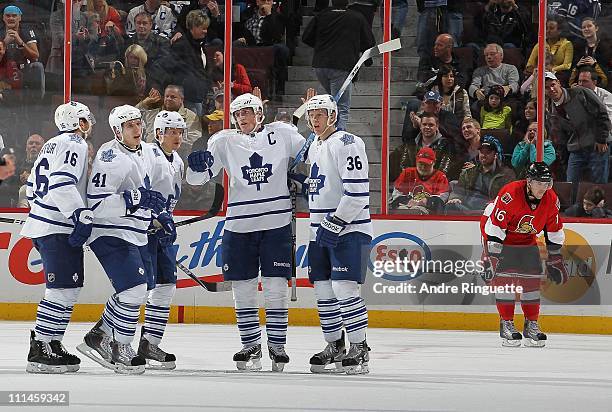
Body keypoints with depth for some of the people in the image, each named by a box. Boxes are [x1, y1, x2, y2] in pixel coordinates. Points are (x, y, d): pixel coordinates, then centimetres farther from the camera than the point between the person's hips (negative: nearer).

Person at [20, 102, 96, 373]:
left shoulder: (52, 145, 21)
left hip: (42, 225, 10)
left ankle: (50, 343, 15)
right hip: (59, 229, -10)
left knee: (68, 288, 14)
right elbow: (61, 183, -24)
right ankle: (41, 351, -14)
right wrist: (83, 216, -26)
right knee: (64, 289, -11)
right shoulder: (74, 144, -9)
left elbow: (33, 187, 26)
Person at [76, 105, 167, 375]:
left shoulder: (145, 154, 12)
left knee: (136, 291, 13)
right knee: (134, 289, -17)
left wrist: (159, 214, 20)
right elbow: (97, 203, -25)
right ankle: (120, 351, -6)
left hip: (135, 235, 10)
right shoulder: (111, 157, -18)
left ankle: (98, 337, 24)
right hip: (110, 234, -10)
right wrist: (136, 200, -30)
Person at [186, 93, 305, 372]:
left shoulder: (281, 133, 2)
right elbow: (198, 178, 0)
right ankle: (251, 345, 17)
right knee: (242, 289, 6)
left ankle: (277, 345, 8)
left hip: (276, 224, -2)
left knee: (276, 287, -2)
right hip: (239, 226, 2)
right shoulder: (224, 141, 4)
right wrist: (198, 165, -20)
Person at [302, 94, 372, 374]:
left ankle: (359, 348, -9)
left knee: (344, 288, -14)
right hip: (321, 230, 9)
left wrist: (335, 223, -21)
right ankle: (334, 345, 19)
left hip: (348, 230, -9)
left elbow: (357, 191, -20)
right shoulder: (314, 147, 17)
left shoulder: (346, 144, -12)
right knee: (323, 289, 9)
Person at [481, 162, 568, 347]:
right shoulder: (510, 195, -34)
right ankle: (506, 324, -8)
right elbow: (495, 226, -31)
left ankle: (531, 325, 9)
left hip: (527, 239, 5)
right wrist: (492, 255, -33)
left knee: (532, 279, -1)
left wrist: (555, 258, 3)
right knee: (505, 276, -15)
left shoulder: (551, 200, -15)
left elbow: (554, 231, -1)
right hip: (499, 235, -5)